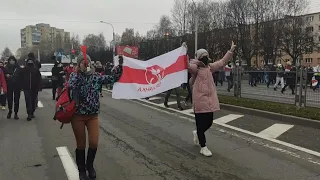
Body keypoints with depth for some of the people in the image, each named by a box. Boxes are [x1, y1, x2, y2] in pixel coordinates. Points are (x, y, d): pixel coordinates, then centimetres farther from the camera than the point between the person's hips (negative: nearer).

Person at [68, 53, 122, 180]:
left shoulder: (96, 76, 2)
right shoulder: (75, 75, -4)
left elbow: (113, 79, 2)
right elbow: (70, 86, -24)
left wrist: (120, 65, -8)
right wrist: (77, 71, -21)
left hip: (93, 116, 2)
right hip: (78, 116, -2)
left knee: (94, 143, -1)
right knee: (81, 145, 8)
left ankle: (90, 165, 29)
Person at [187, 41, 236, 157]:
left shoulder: (210, 67, 13)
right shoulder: (195, 68, -7)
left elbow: (222, 62, 22)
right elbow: (186, 64, -27)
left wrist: (231, 51, 22)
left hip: (210, 99, 7)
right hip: (200, 100, -7)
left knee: (209, 123, 14)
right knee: (201, 124, 2)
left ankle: (197, 133, 44)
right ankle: (203, 147, 14)